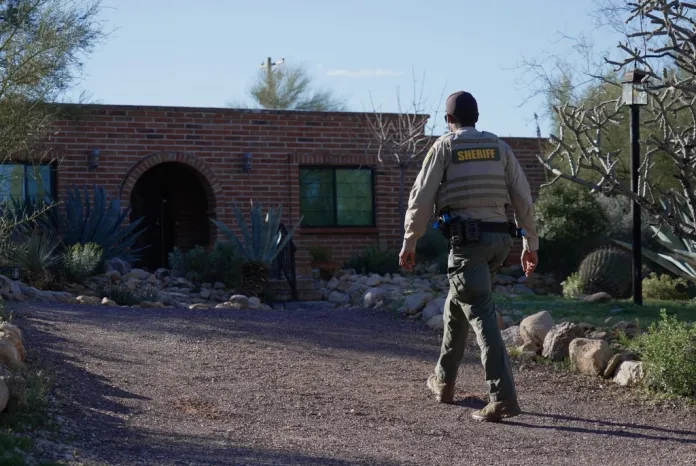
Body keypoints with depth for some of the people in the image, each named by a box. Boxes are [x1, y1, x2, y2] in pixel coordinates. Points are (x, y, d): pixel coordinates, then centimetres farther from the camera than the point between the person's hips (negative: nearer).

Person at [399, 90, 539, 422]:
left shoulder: (444, 146, 1)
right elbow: (522, 197, 8)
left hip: (467, 239, -6)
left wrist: (409, 242, 3)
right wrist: (530, 243, 12)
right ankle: (444, 381, 32)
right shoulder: (498, 147, 12)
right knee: (457, 303, 23)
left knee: (481, 314, -10)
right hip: (499, 237, 6)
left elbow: (421, 197, -4)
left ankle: (503, 397, -20)